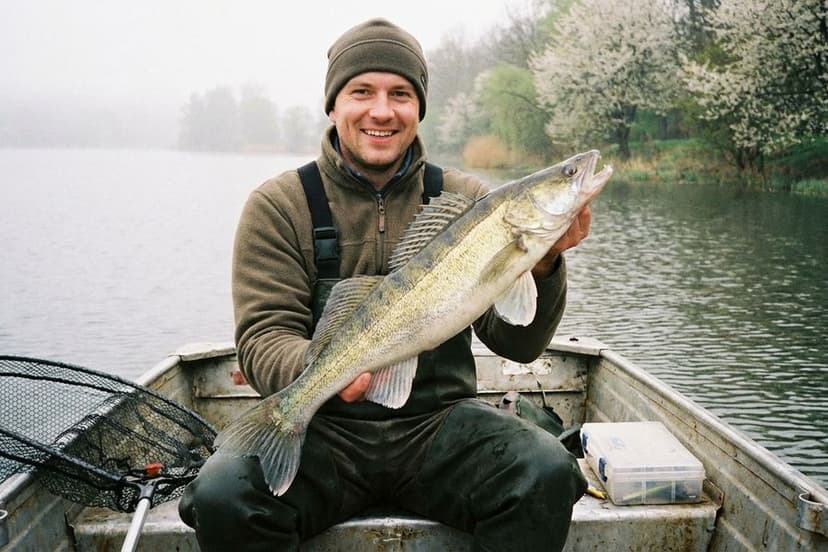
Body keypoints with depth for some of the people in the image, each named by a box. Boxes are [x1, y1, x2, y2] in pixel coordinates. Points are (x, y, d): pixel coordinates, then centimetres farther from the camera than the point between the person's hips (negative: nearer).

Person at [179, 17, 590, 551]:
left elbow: (517, 343, -1)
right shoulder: (279, 206, 1)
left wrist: (541, 265, -22)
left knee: (547, 474, -26)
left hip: (439, 422, 1)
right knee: (222, 496, -28)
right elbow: (265, 335, -7)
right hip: (322, 424, 0)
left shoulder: (464, 199, 4)